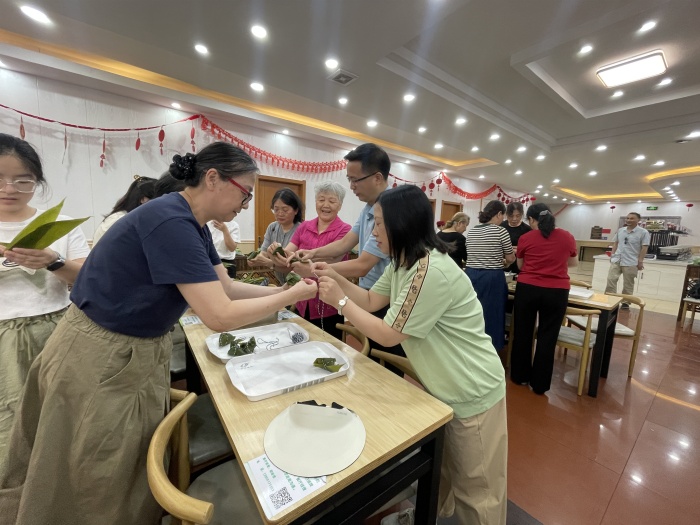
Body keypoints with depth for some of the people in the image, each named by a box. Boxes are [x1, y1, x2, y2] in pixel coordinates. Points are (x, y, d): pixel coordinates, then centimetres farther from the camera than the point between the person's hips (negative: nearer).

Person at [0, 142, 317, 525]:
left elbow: (226, 287, 3)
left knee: (134, 470, 24)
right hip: (100, 359, -8)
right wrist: (294, 296, -22)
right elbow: (219, 316, -32)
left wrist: (284, 289, -6)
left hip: (140, 352, 8)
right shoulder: (170, 221, -28)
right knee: (99, 485, 16)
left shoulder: (193, 225, 1)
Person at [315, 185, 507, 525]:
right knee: (440, 470, 30)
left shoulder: (431, 272, -33)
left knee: (474, 488, 17)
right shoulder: (401, 264, 0)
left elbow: (389, 334, -26)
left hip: (472, 394, -9)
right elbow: (370, 300, 6)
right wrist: (335, 277, -6)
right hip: (444, 386, 9)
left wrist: (340, 300, -19)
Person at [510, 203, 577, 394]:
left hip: (527, 289, -1)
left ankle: (520, 376, 28)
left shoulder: (525, 238, -4)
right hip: (557, 292, 1)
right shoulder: (567, 237, 1)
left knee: (522, 333, 14)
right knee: (547, 337, 10)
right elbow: (573, 263, 17)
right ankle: (539, 384, 21)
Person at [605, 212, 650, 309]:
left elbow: (644, 248, -7)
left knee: (628, 284, 6)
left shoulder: (643, 232, -5)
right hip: (616, 260, 4)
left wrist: (640, 261, -11)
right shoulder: (620, 230, 10)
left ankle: (625, 302, 16)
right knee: (611, 279, -2)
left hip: (631, 262, -4)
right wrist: (612, 255, 9)